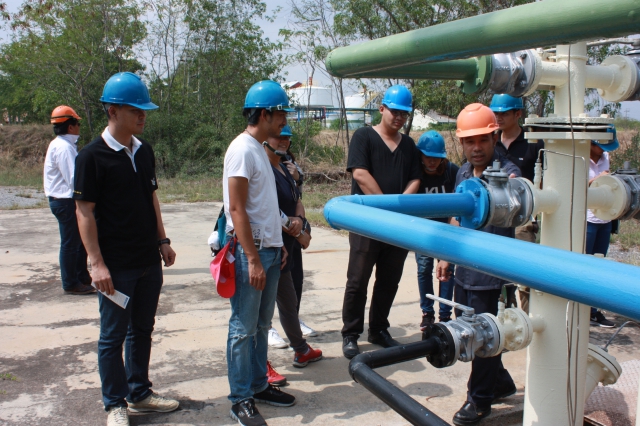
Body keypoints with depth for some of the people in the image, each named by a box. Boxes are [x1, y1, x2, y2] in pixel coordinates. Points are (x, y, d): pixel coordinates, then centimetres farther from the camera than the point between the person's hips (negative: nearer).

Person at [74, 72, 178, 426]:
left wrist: (162, 240, 12)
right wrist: (97, 263, -16)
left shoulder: (144, 151, 8)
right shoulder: (92, 156, -12)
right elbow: (84, 212, -13)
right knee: (113, 336, 6)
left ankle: (139, 393, 31)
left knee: (142, 330, 16)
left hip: (149, 261, 7)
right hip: (116, 265, -6)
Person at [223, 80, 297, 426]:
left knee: (261, 325, 17)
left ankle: (258, 386, 29)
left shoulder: (259, 149, 14)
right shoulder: (242, 150, -14)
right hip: (250, 252, -9)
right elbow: (237, 209, -18)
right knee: (243, 328, 1)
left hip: (268, 249, 9)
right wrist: (253, 260, -20)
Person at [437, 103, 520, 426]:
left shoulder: (507, 172, -16)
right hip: (465, 266, 8)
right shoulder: (464, 172, 6)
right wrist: (447, 256, 17)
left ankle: (480, 399, 24)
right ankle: (501, 382, 40)